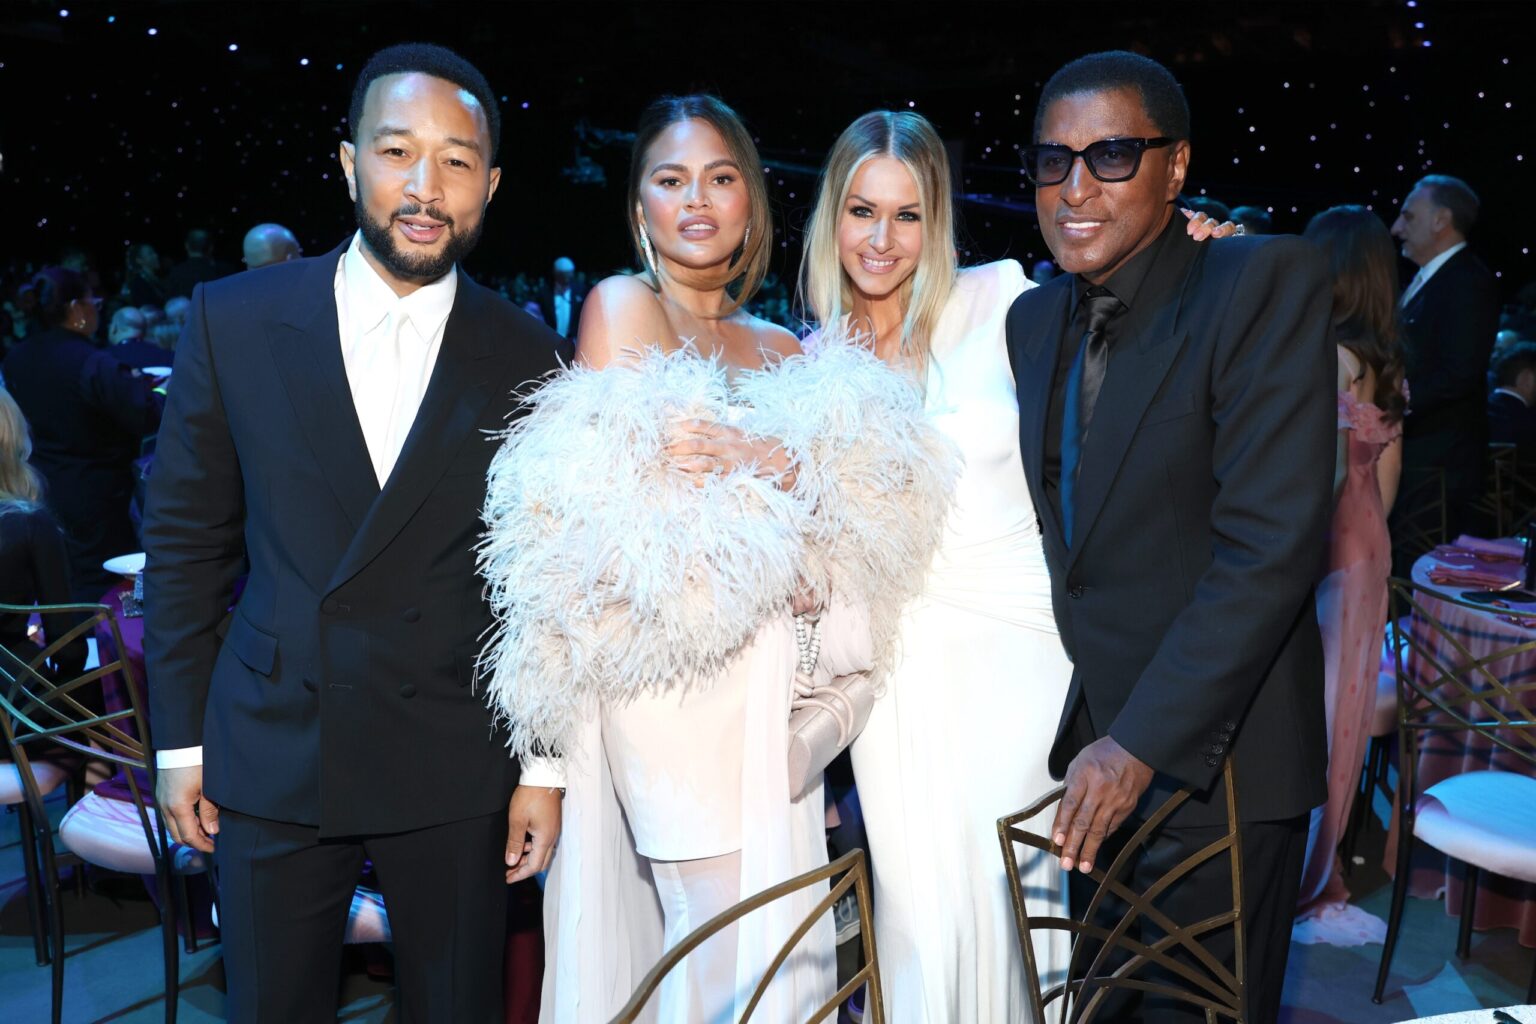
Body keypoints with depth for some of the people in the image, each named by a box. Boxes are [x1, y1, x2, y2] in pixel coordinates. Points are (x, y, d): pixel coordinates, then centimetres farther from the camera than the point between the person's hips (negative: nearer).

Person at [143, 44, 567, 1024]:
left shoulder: (527, 357, -5)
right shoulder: (233, 320, -3)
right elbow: (186, 539, 2)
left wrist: (545, 767, -1)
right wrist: (180, 741, 3)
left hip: (455, 767, 0)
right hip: (270, 754, 1)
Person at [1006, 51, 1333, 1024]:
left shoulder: (1267, 282, -15)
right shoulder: (1036, 316, 7)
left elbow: (1271, 545, -22)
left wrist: (1143, 742, -22)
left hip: (1212, 760, -6)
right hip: (1093, 743, 6)